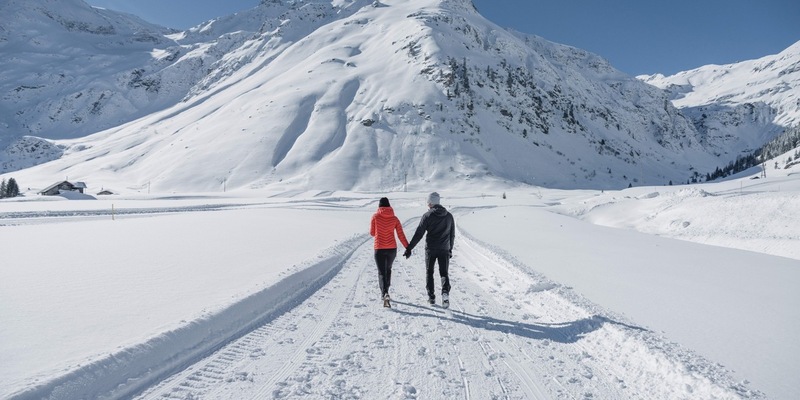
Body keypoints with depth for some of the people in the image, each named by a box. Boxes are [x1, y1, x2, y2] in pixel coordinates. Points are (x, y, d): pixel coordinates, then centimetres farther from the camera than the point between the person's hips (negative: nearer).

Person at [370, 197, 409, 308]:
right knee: (388, 269, 24)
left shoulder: (375, 216, -6)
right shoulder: (394, 218, 0)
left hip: (379, 249, -3)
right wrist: (408, 247, -1)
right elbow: (401, 235, -4)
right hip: (392, 249, 3)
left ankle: (385, 293, -22)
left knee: (381, 272, 1)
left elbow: (372, 233, 2)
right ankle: (385, 292, 35)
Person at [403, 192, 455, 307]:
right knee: (444, 272, 7)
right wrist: (450, 248, 23)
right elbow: (452, 234, 12)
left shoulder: (427, 216, -7)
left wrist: (409, 248, -7)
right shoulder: (449, 216, 6)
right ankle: (445, 291, -18)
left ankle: (431, 296, 12)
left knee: (429, 272, 13)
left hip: (431, 249, -2)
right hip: (444, 249, 2)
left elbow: (418, 234, -10)